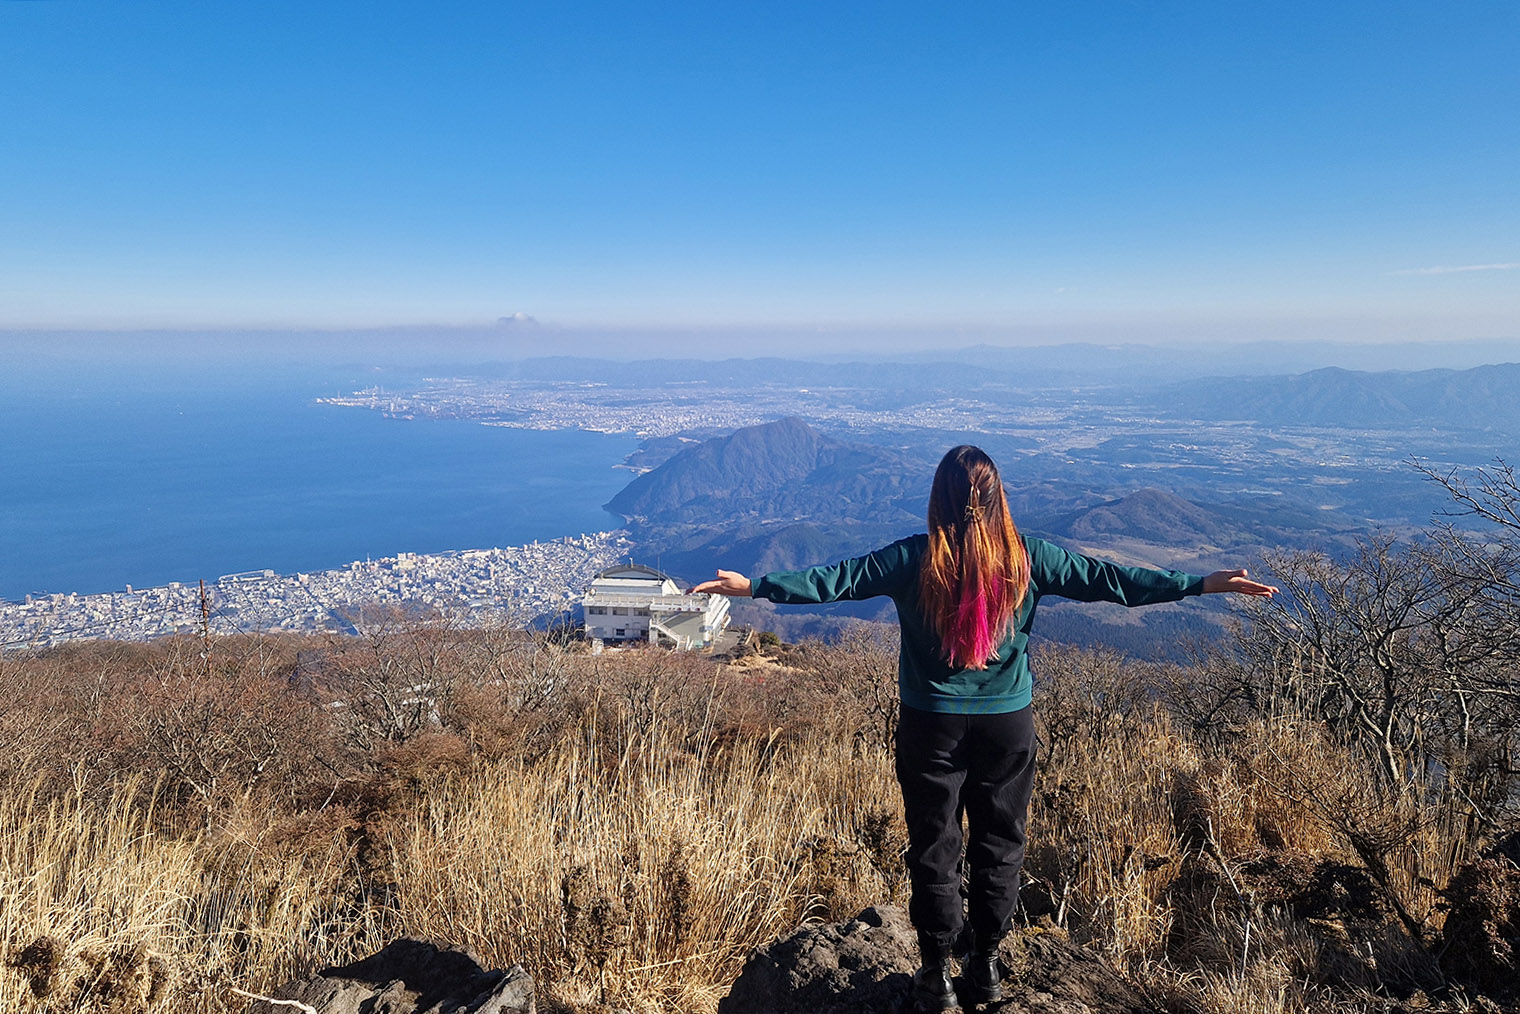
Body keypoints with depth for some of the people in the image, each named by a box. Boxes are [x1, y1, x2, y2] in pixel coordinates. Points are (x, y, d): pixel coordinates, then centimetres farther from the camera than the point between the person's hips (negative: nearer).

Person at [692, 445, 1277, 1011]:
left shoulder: (913, 559, -11)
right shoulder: (1026, 557, -7)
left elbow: (834, 580, -12)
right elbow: (1105, 579, -3)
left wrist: (753, 586, -5)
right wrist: (1204, 584, 5)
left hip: (931, 725, -1)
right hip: (1008, 724, 2)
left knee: (933, 848, 11)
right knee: (999, 844, 17)